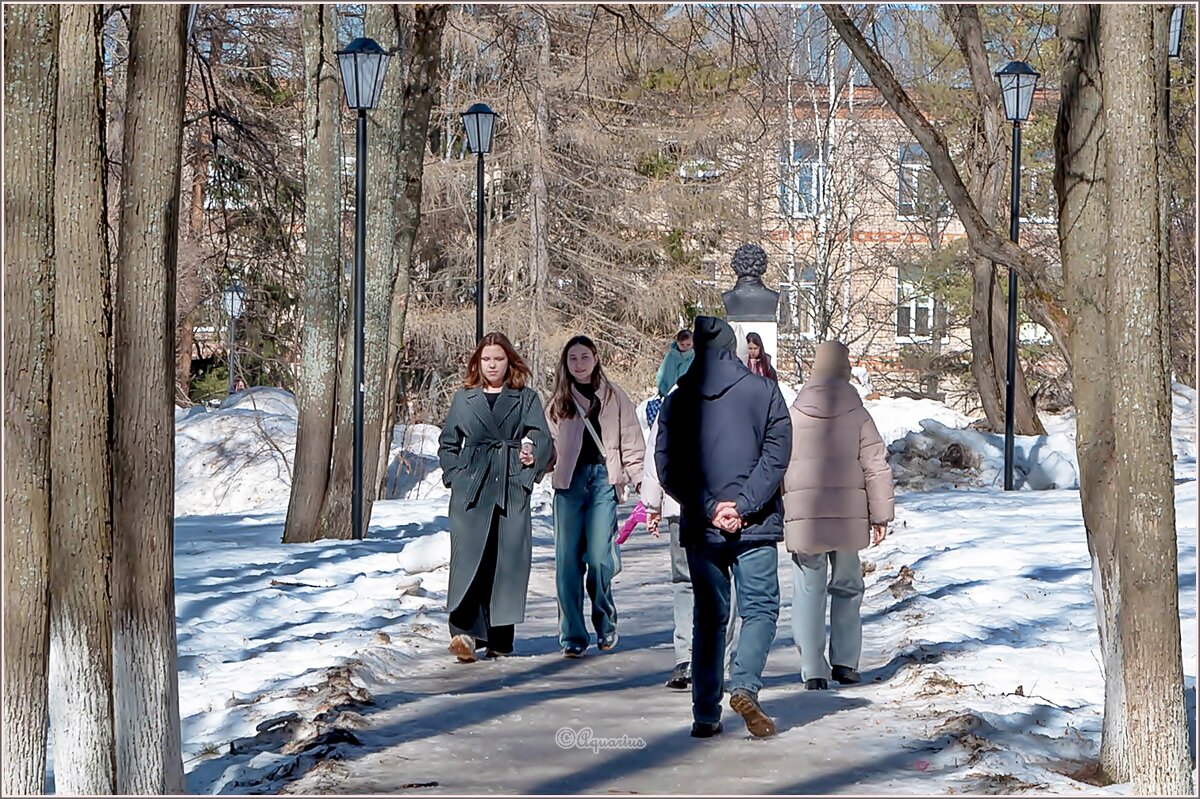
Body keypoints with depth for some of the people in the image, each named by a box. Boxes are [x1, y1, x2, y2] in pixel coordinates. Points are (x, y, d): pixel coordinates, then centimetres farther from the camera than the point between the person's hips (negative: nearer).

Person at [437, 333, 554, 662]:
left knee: (509, 559, 0)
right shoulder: (464, 398, 15)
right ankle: (466, 632, -20)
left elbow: (541, 437, 1)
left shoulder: (526, 398, 12)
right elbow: (448, 442, 18)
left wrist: (533, 456, -18)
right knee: (469, 556, -13)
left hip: (512, 488, 0)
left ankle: (500, 638, 9)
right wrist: (454, 476, 3)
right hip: (471, 488, 0)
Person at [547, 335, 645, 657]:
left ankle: (605, 625, 12)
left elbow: (631, 439, 10)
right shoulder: (558, 401, 15)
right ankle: (572, 636, 3)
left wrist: (638, 476, 2)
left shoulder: (614, 396, 10)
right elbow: (550, 443, 17)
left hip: (603, 477, -2)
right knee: (568, 558, -3)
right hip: (569, 480, 2)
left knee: (599, 557, -9)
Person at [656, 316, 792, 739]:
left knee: (709, 617, 10)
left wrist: (709, 509, -5)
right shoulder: (764, 391, 1)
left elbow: (668, 469, -1)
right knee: (760, 608, 7)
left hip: (700, 529, 2)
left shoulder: (677, 401, 5)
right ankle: (744, 686, -16)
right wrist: (742, 506, -10)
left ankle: (706, 715, 8)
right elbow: (775, 456, -6)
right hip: (756, 527, -2)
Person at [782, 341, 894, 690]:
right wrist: (880, 515, 8)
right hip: (848, 516, 1)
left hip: (803, 514, -1)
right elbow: (876, 465, 0)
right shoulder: (857, 413, 0)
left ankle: (813, 670, 0)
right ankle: (845, 663, 15)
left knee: (809, 591, 4)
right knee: (847, 588, 16)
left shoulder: (793, 415, 0)